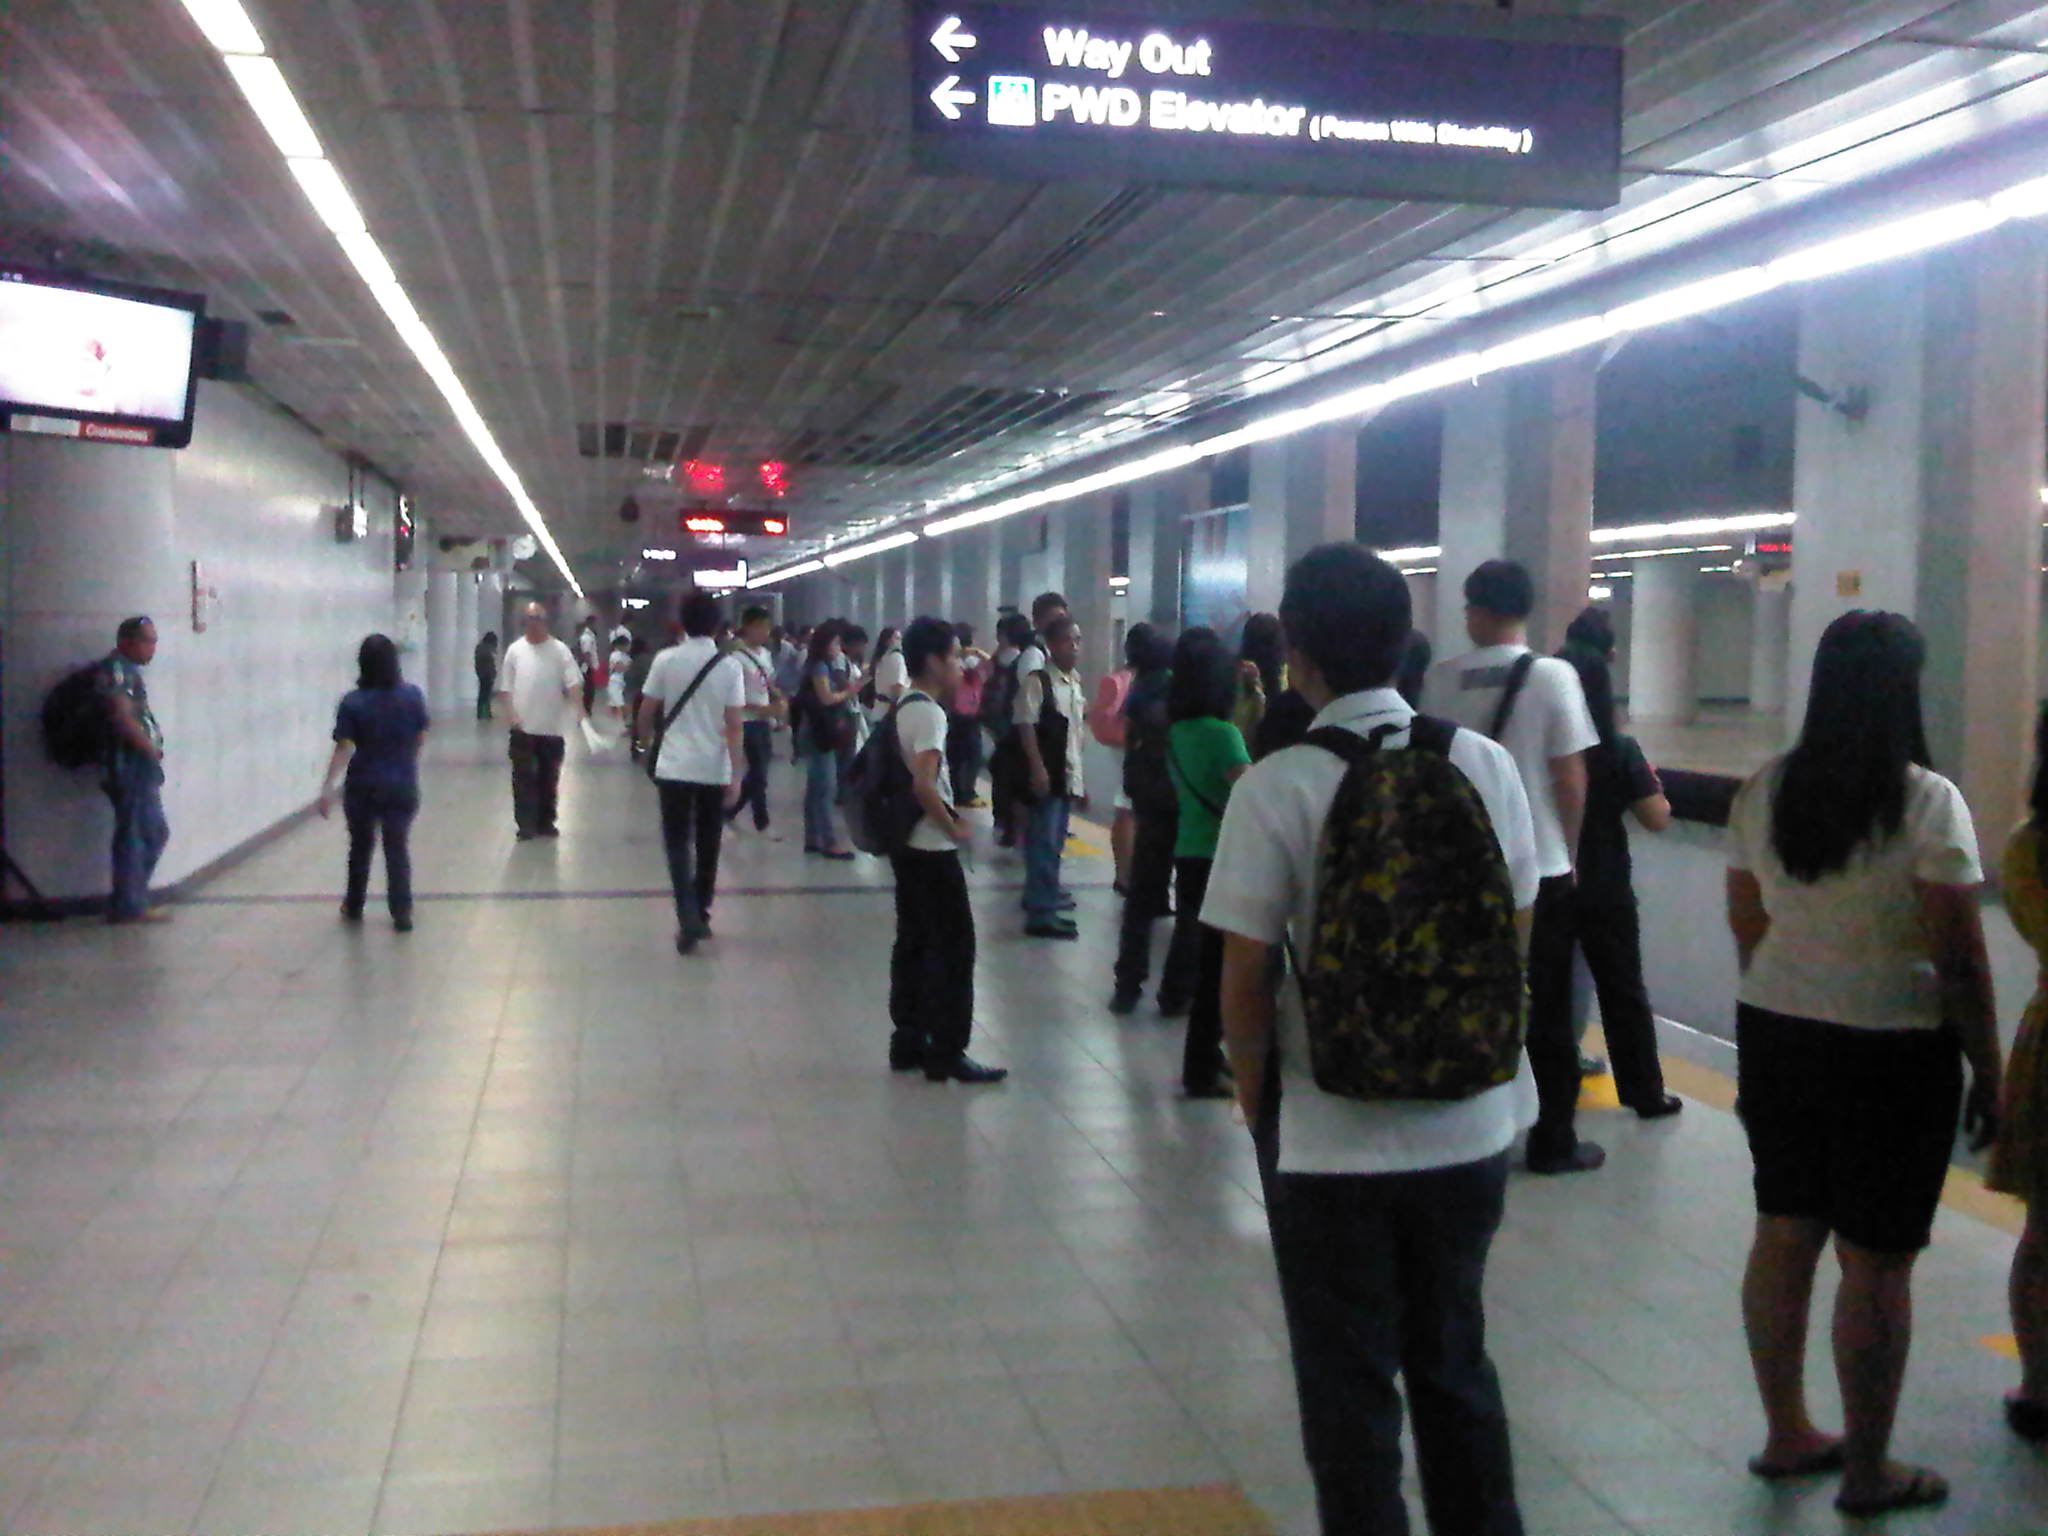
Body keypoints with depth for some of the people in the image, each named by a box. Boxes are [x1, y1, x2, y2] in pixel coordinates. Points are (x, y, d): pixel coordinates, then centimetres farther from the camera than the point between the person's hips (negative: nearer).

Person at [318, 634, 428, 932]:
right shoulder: (413, 696, -6)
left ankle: (353, 907, 32)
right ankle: (402, 913, -1)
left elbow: (344, 748, -18)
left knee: (361, 846, 17)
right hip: (402, 785, 1)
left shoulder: (353, 703, -12)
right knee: (398, 847, 6)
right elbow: (420, 737, 3)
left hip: (363, 786, -1)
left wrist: (328, 786, -19)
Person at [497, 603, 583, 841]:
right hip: (523, 727, 0)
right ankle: (525, 824, 5)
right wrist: (513, 714, -7)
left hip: (552, 727, 0)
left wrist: (578, 709, -24)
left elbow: (572, 685, -9)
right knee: (523, 777, 0)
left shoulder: (560, 650, -2)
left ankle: (545, 822, 21)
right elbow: (505, 688, 5)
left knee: (549, 778, 10)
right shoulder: (515, 650, 2)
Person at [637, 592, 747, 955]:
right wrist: (736, 777, -6)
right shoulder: (729, 666, -4)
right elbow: (735, 725, -8)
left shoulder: (666, 660, -4)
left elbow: (646, 714, 2)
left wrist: (650, 740, 24)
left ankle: (688, 918, -12)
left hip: (674, 767, -1)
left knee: (678, 843, 4)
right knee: (707, 845, 14)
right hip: (715, 770, 1)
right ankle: (701, 916, 24)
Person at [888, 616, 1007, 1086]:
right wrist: (955, 828, -15)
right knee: (954, 944, -3)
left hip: (906, 843, 9)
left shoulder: (902, 707, 11)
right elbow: (924, 784, -27)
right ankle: (947, 1051, 0)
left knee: (914, 941, 13)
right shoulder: (929, 712, -17)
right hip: (931, 847, -9)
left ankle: (908, 1040, 19)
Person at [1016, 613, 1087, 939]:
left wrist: (1080, 778, 19)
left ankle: (1046, 893, 30)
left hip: (1068, 774, 8)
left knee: (1055, 841, 16)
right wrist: (1037, 768, -23)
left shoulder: (1076, 683, 13)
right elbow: (1025, 725, -16)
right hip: (1045, 773, -8)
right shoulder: (1037, 680, -12)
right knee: (1044, 841, -8)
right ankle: (1040, 913, -7)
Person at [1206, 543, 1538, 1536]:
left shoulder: (1277, 788, -15)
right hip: (1471, 1127, 5)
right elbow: (1516, 939, 5)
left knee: (1349, 1387, 13)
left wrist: (1255, 1101, 5)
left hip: (1332, 1139, -4)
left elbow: (1245, 979, -13)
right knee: (1456, 1364, 23)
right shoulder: (1486, 765, -4)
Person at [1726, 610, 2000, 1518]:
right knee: (1876, 1262, 5)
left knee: (1783, 1234, 15)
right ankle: (1868, 1471, 18)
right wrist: (1988, 1072, -2)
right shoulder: (1927, 803, -15)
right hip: (1892, 1054, -6)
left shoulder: (1763, 793, 1)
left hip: (1776, 1036, 6)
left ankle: (1786, 1435, 29)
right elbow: (1961, 962, -13)